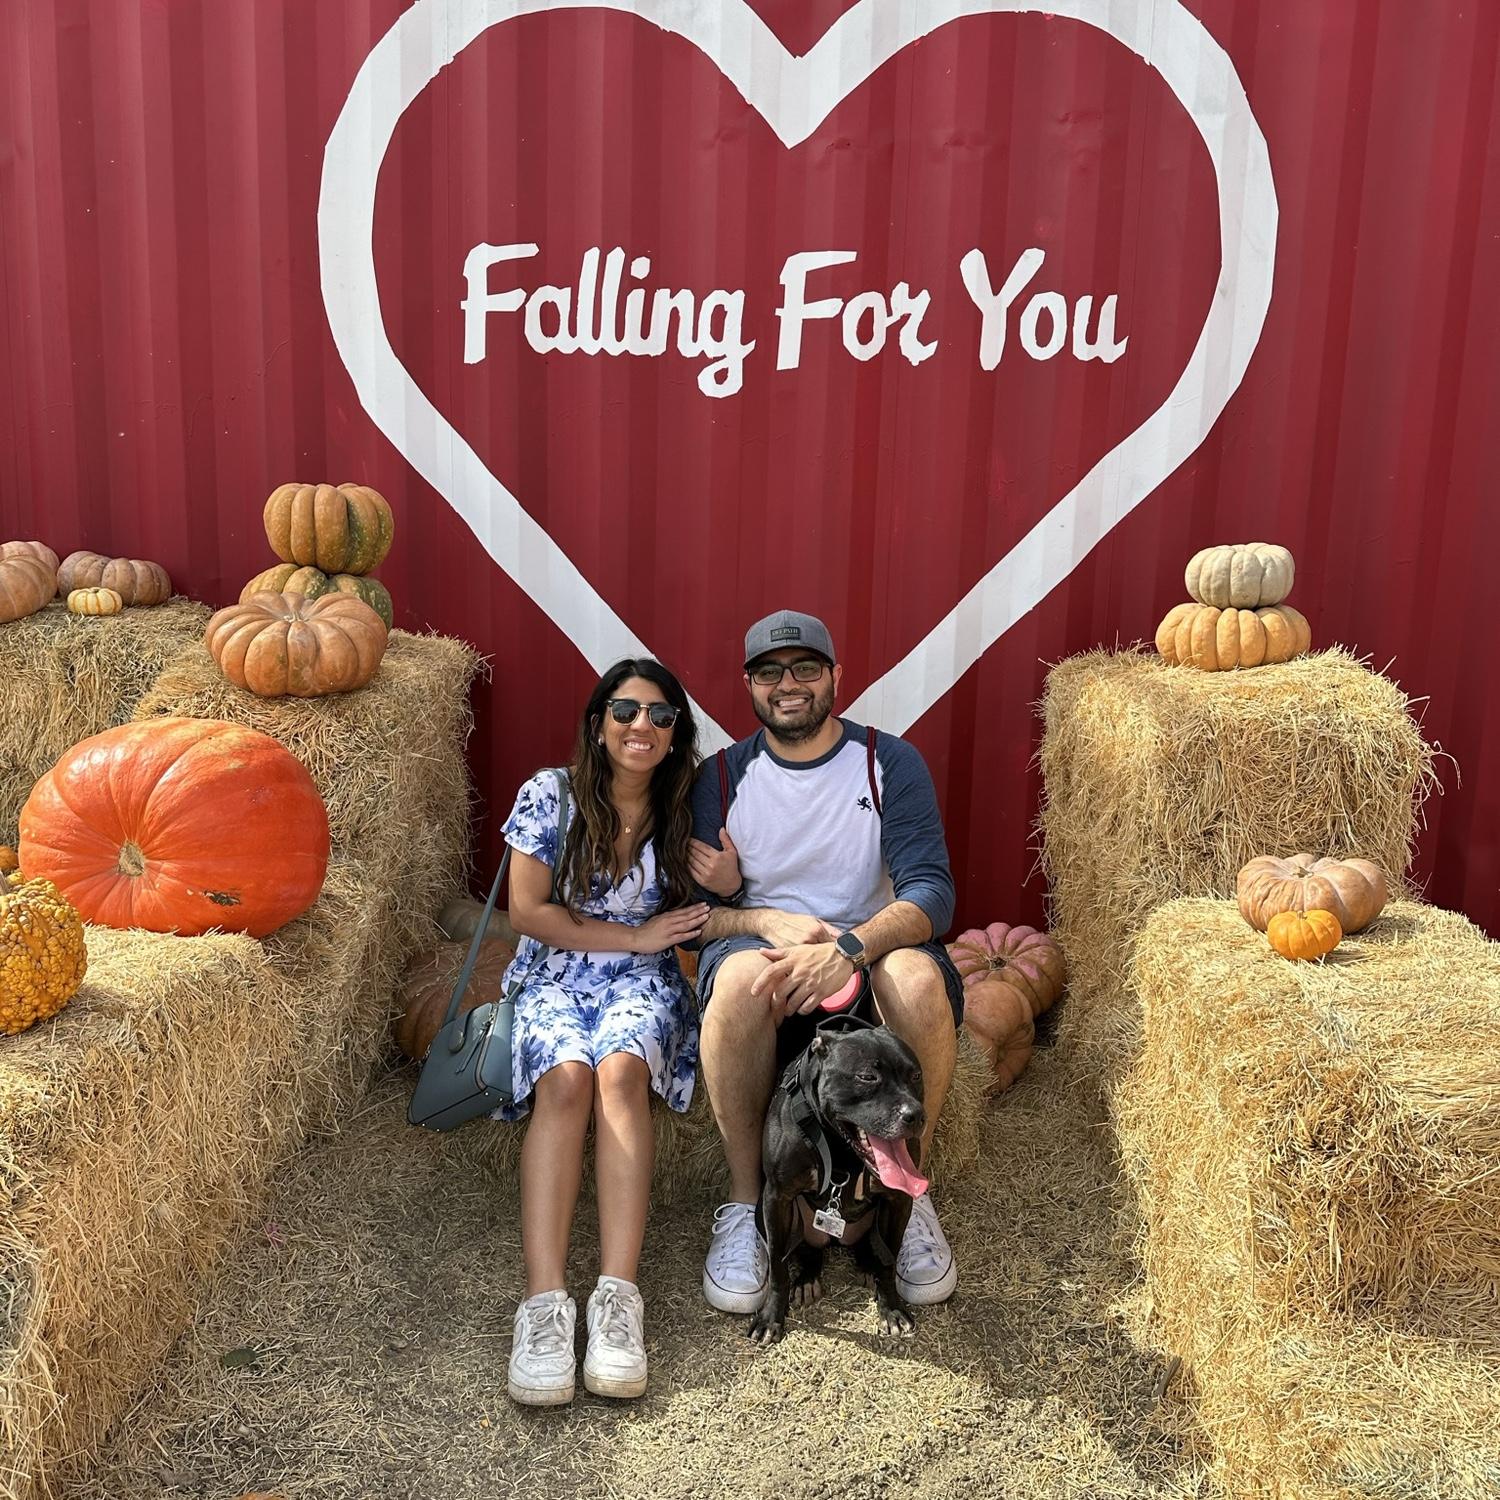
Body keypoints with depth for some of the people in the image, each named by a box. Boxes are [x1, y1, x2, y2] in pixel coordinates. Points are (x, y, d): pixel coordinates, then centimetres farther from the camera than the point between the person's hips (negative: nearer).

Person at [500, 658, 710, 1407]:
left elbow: (693, 914, 10)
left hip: (643, 980, 1)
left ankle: (617, 1295, -40)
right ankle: (544, 1301, -40)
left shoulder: (682, 811, 2)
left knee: (621, 1070, -33)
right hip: (556, 975, -1)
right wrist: (634, 936, -11)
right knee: (565, 1080, -33)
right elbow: (528, 911, -8)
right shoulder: (549, 795, -5)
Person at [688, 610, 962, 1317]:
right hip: (762, 945, 0)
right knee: (741, 973, -36)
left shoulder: (890, 762, 0)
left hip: (870, 949, 0)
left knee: (920, 976, -36)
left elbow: (933, 892, -12)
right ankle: (744, 1199, -17)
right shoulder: (721, 777, 5)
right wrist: (768, 920, -20)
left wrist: (850, 946, -31)